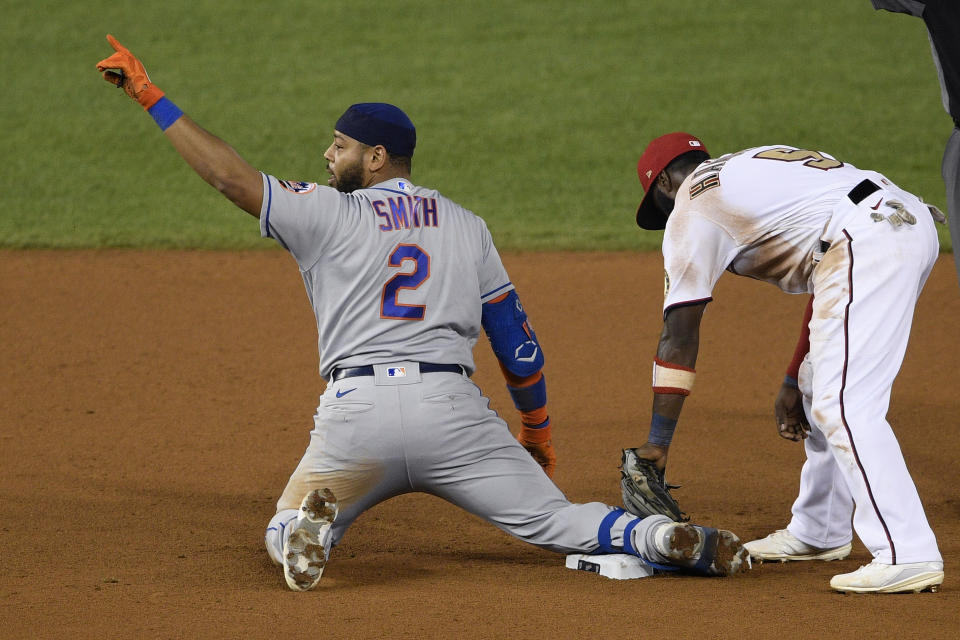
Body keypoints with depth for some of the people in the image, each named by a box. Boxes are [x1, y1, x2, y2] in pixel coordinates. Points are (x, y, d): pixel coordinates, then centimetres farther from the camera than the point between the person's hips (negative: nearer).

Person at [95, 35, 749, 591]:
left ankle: (311, 522, -21)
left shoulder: (328, 213, 6)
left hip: (357, 413, -2)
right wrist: (537, 431, 28)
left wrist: (151, 96, 7)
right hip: (454, 408, 2)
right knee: (554, 518, 6)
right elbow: (517, 339, 18)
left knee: (283, 538, 16)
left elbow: (229, 174, 1)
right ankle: (672, 539, -22)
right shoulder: (466, 225, 17)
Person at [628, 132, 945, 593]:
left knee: (844, 407, -11)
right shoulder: (750, 168, 32)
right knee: (825, 388, 23)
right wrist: (795, 381, 30)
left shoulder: (691, 209, 9)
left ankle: (907, 555, -19)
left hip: (864, 242, -9)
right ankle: (819, 533, 33)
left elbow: (680, 337, 5)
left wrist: (657, 443, 7)